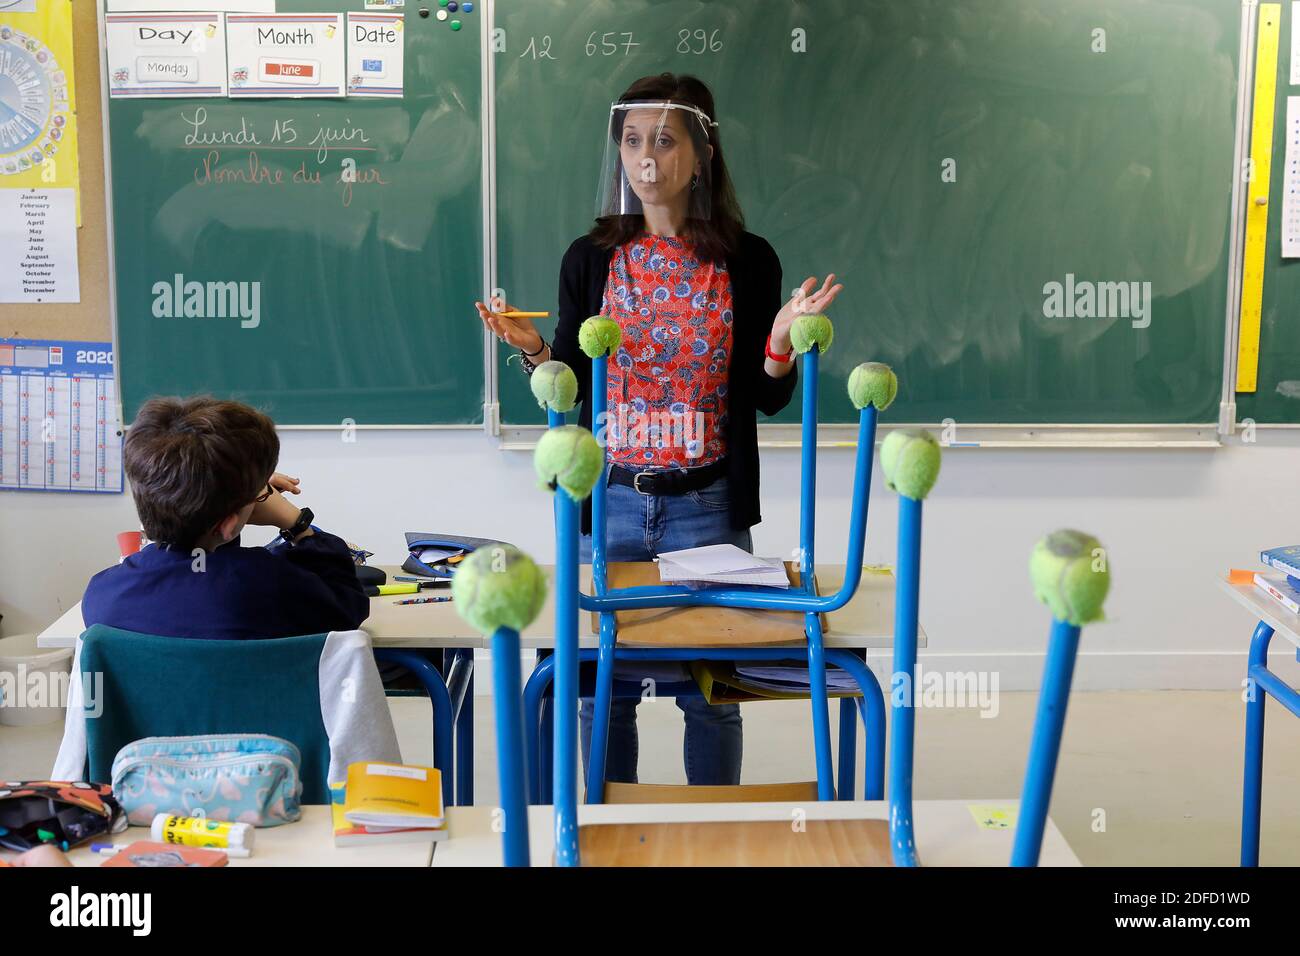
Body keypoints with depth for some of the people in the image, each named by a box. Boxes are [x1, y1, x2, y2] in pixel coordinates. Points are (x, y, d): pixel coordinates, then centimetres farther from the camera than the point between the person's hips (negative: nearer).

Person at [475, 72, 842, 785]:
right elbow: (571, 392, 6)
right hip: (608, 504, 1)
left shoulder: (746, 261, -1)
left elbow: (767, 401, 1)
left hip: (708, 507, -1)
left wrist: (783, 339, -17)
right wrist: (533, 350, -12)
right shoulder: (590, 259, 3)